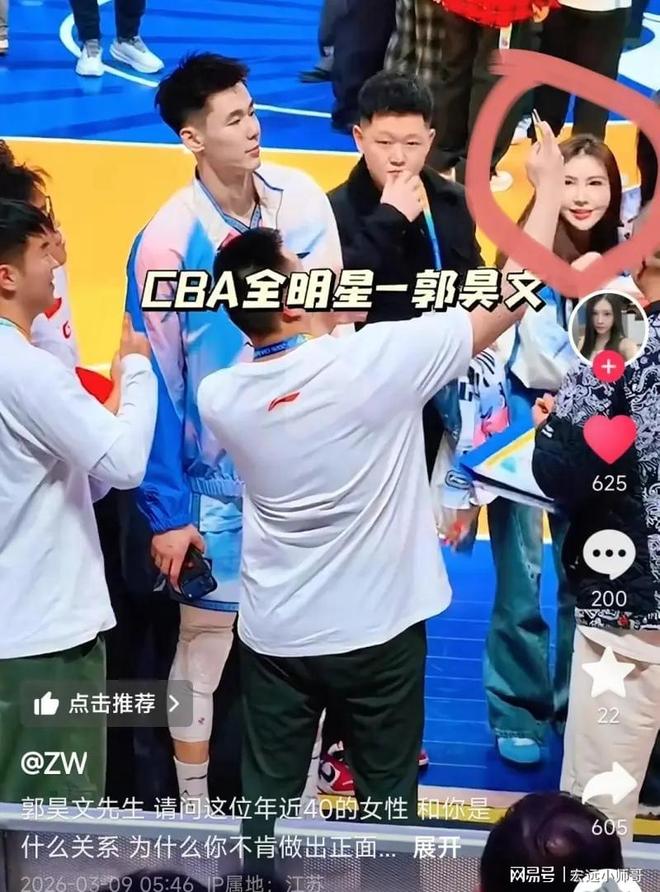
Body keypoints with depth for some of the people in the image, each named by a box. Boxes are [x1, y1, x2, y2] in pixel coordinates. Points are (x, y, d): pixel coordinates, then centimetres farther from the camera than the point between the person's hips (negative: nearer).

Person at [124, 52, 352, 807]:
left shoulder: (302, 199, -5)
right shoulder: (168, 242, -16)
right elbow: (153, 385, -12)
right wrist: (166, 511, -10)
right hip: (218, 483, -3)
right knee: (205, 638, 10)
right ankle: (195, 812, 30)